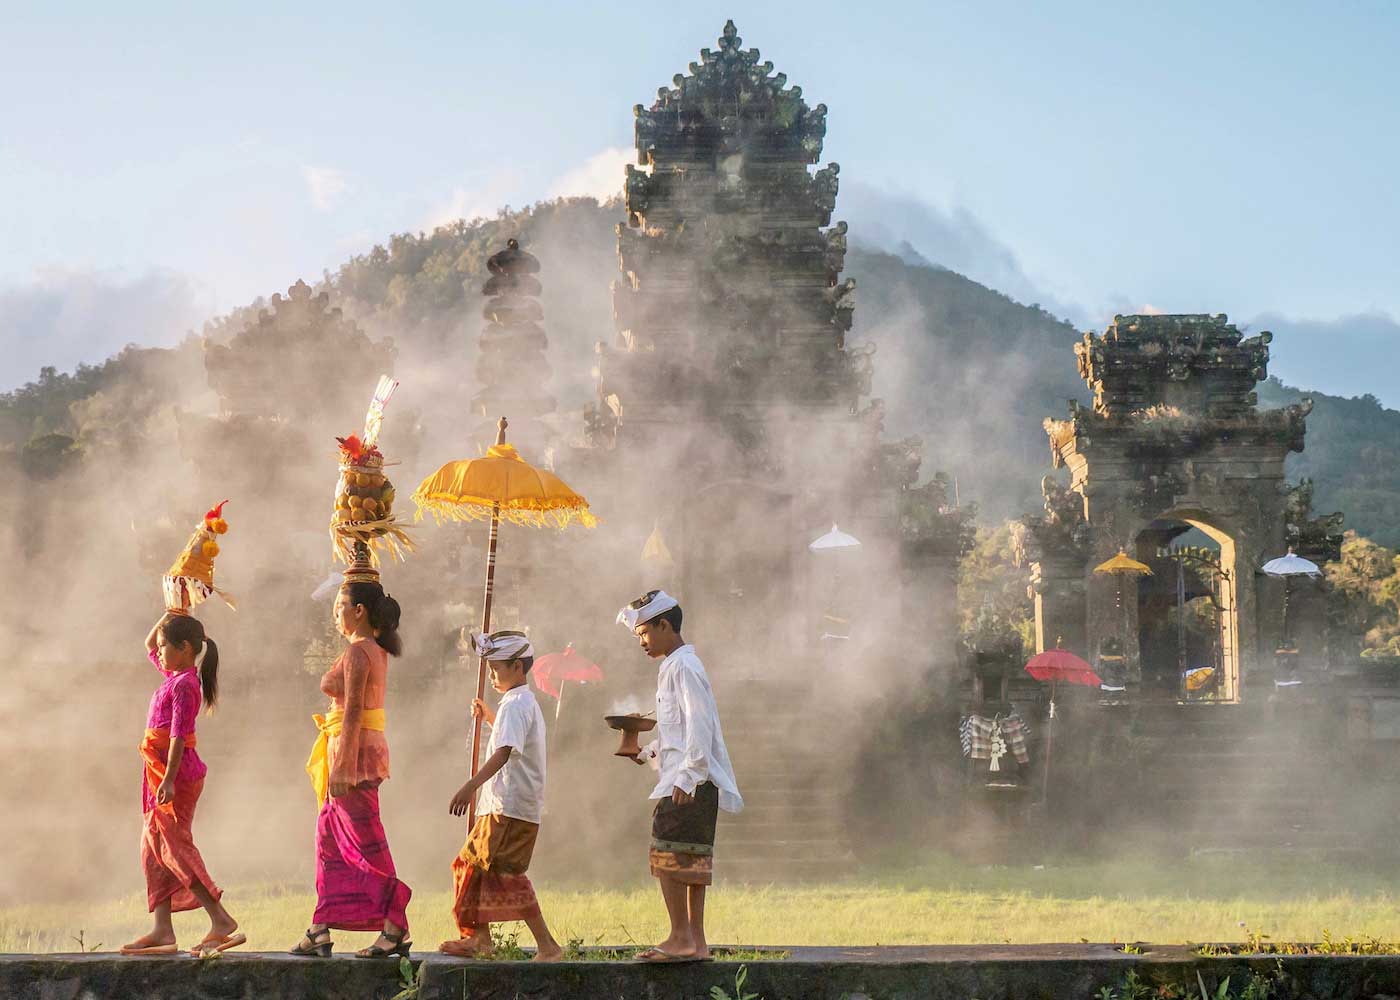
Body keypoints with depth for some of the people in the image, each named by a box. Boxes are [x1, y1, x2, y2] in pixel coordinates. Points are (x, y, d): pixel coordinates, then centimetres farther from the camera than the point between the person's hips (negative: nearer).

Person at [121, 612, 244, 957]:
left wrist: (169, 780, -26)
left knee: (175, 848, -12)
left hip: (176, 773, -10)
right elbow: (148, 646, 32)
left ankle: (222, 922, -16)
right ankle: (162, 930, 9)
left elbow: (178, 735, -21)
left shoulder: (183, 685, -13)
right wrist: (167, 618, 19)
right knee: (154, 851, 9)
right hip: (161, 774, 10)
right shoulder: (174, 675, 14)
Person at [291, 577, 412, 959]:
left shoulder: (357, 653, -16)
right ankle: (320, 931, 15)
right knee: (329, 838, 12)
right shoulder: (377, 651, 13)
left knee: (367, 844, -5)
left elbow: (353, 712, -19)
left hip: (354, 750, -10)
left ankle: (396, 929, -2)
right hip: (370, 745, 10)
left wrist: (341, 766, -20)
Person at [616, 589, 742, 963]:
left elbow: (698, 726, -19)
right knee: (693, 860, 9)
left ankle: (681, 938, -11)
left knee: (667, 855, -11)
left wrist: (686, 777, -23)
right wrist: (649, 751, 16)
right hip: (690, 781, 10)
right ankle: (696, 941, 10)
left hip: (689, 782, -10)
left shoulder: (684, 667, -11)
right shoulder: (674, 666, 20)